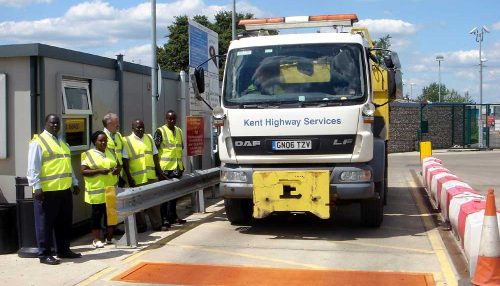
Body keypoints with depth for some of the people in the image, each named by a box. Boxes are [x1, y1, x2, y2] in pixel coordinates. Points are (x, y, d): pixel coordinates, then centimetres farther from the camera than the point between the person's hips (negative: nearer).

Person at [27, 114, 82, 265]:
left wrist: (74, 183, 21)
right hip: (46, 191, -8)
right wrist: (37, 187, -18)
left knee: (65, 222, 13)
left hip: (65, 190, 8)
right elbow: (33, 167, -11)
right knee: (45, 224, 0)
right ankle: (44, 254, 7)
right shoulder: (38, 142, -5)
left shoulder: (62, 143, 20)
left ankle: (63, 250, 23)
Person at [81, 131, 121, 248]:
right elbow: (83, 171, -10)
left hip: (111, 190, 5)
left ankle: (109, 237, 21)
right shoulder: (89, 155, -3)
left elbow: (118, 165, 19)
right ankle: (96, 239, 11)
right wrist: (99, 171, -20)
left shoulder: (110, 152, 14)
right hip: (97, 191, -5)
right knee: (97, 213, 2)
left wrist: (118, 169, -4)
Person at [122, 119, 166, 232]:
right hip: (137, 179, -4)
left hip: (151, 177, 4)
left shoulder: (149, 138, 10)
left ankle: (157, 225, 16)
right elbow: (125, 162, -8)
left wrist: (159, 172, 11)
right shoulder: (127, 141, -6)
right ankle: (141, 226, 18)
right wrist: (129, 179, -12)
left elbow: (155, 157, 13)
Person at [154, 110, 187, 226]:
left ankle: (173, 216, 21)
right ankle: (164, 218, 6)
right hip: (165, 168, -6)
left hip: (177, 168, 6)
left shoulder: (179, 131, 13)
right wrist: (159, 168, -15)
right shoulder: (160, 131, -7)